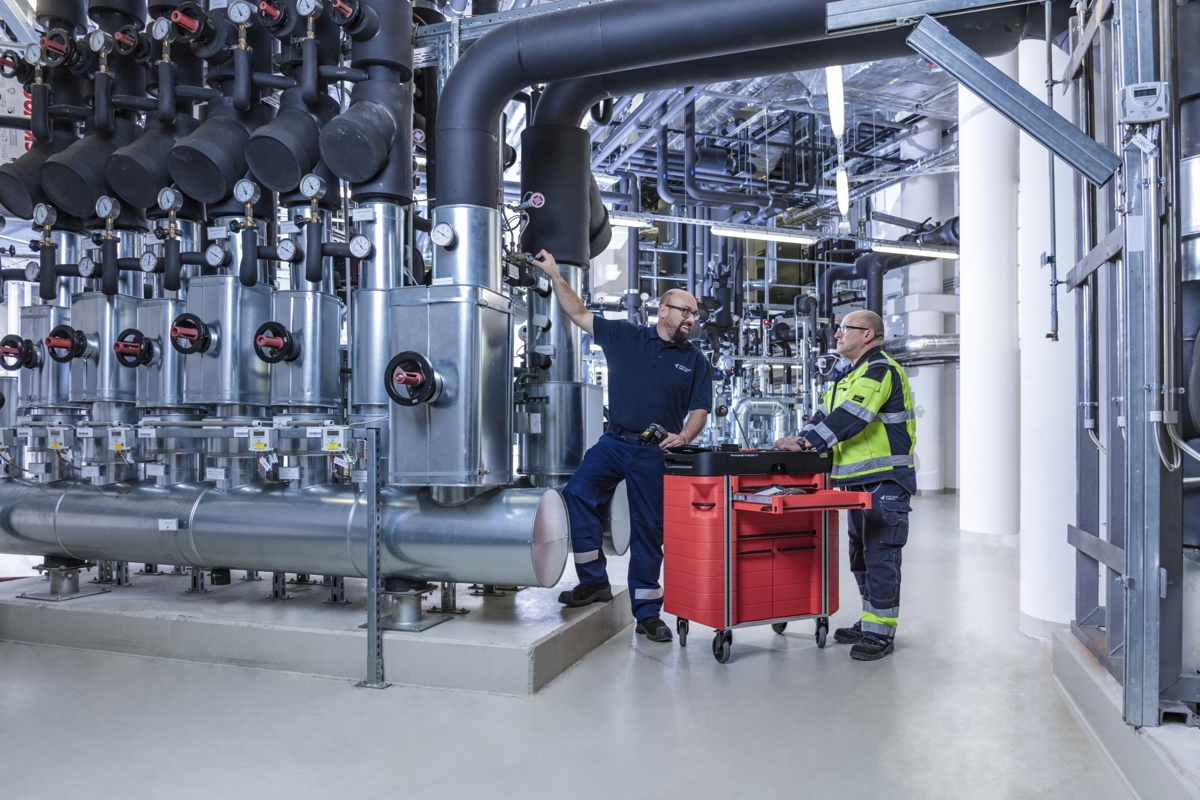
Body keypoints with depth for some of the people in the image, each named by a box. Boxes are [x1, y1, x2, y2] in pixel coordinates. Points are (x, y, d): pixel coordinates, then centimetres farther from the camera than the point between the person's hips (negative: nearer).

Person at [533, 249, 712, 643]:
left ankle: (647, 612, 18)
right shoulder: (625, 336, 6)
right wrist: (554, 275, 3)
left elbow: (699, 409, 4)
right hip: (614, 441, 1)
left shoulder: (694, 360, 8)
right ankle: (594, 580, -2)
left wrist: (683, 437, -16)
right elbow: (580, 314, 8)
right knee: (577, 493, -18)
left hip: (654, 452, 0)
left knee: (648, 530, 4)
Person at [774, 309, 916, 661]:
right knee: (861, 555, 16)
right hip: (857, 479, 10)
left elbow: (850, 416, -24)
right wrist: (799, 439, 1)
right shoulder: (849, 376, 19)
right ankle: (869, 623, 27)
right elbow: (827, 413, 17)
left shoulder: (881, 371, -13)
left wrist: (807, 442, -26)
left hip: (885, 479, -10)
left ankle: (881, 632, 3)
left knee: (880, 556, -6)